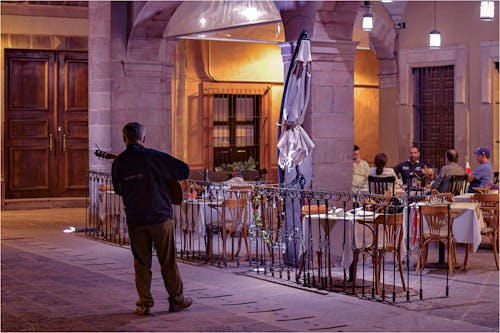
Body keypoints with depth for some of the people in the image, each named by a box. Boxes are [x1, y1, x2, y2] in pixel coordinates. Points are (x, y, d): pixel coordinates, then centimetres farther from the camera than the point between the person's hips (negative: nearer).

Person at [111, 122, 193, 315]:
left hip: (135, 220, 2)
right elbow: (184, 170, -7)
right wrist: (167, 176, 11)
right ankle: (177, 300, 14)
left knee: (141, 263, 9)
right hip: (159, 216, -2)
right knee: (168, 261, 7)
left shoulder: (119, 163, 1)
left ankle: (145, 303, 8)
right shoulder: (153, 156, -9)